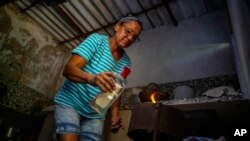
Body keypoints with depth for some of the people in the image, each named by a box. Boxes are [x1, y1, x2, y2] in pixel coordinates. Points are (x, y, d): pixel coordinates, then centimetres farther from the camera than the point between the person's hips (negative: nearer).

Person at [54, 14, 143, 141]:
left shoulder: (126, 62, 2)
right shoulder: (96, 40, -13)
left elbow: (115, 90, 8)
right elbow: (68, 69, -23)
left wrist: (114, 115, -8)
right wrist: (92, 78, -42)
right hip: (70, 102, -4)